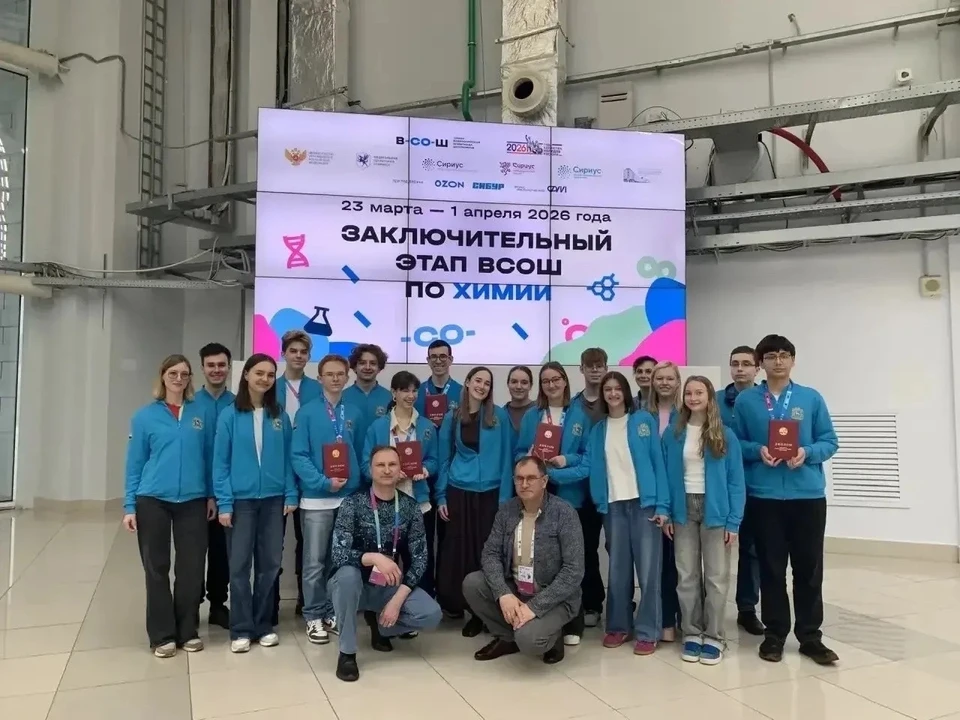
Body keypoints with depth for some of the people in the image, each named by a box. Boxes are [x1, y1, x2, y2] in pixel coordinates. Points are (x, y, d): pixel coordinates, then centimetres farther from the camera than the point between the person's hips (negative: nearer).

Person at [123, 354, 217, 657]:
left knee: (191, 568, 6)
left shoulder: (204, 413, 1)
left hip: (193, 500, 1)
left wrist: (212, 495, 3)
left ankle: (188, 631, 21)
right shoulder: (145, 416, 0)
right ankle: (162, 635, 18)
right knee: (157, 569, 7)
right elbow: (134, 463, 2)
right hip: (153, 500, 0)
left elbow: (211, 456, 5)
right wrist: (129, 506, -1)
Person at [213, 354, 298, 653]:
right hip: (241, 499, -2)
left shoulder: (280, 416, 3)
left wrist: (291, 495, -1)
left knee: (270, 563, 9)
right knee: (240, 565, 4)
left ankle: (264, 625, 22)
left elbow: (288, 458, 5)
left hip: (273, 499, 3)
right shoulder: (230, 415, -5)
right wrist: (224, 503, -9)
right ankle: (241, 629, 16)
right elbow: (220, 462, -5)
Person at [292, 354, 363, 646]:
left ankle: (334, 612, 24)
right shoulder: (307, 413, -3)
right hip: (317, 499, -3)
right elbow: (298, 456, -8)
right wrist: (323, 482, -18)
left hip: (350, 497, 3)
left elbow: (361, 453, 8)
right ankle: (314, 617, 15)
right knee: (315, 562, 3)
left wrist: (358, 483, -5)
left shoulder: (355, 414, 7)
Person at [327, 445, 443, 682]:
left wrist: (398, 599, -17)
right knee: (347, 574, -37)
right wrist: (374, 558, -39)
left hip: (390, 587, 3)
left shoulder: (411, 507, -5)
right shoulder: (353, 504, -14)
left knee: (432, 615, -20)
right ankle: (347, 652, -16)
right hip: (356, 584, -3)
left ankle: (379, 623, 11)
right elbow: (338, 554, -23)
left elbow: (419, 558, -6)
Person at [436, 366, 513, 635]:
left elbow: (506, 458, 0)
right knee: (456, 549, 5)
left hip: (489, 493, -1)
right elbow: (444, 458, 8)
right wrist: (441, 496, 3)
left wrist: (505, 496, -6)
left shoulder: (500, 416, -1)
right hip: (458, 492, 1)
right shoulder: (452, 418, 4)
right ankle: (453, 602, 21)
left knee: (485, 550, 3)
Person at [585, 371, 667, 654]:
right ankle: (618, 626, 20)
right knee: (617, 568, 7)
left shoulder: (644, 420, 2)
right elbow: (593, 466, 9)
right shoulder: (598, 429, 11)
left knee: (647, 568, -1)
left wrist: (662, 503, -9)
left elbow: (657, 461, -3)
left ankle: (647, 632, 8)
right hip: (613, 504, 3)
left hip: (643, 501, -3)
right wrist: (599, 500, -4)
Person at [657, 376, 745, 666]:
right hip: (684, 509, 2)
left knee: (716, 576, 4)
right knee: (687, 575, 8)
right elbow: (665, 474, 4)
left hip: (714, 510, -2)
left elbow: (735, 480, -4)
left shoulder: (725, 435, -3)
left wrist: (734, 521, -9)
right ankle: (692, 633, 20)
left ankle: (714, 636, 16)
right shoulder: (673, 434, 2)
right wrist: (664, 510, -3)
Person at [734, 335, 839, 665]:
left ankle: (810, 637, 21)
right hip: (764, 495, -1)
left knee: (809, 568, 7)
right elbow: (735, 443, 5)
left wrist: (807, 452, -14)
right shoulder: (745, 400, 3)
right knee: (771, 568, 8)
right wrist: (758, 450, -14)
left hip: (808, 494, 1)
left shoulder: (812, 398, 5)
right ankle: (774, 634, 21)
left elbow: (830, 442, 5)